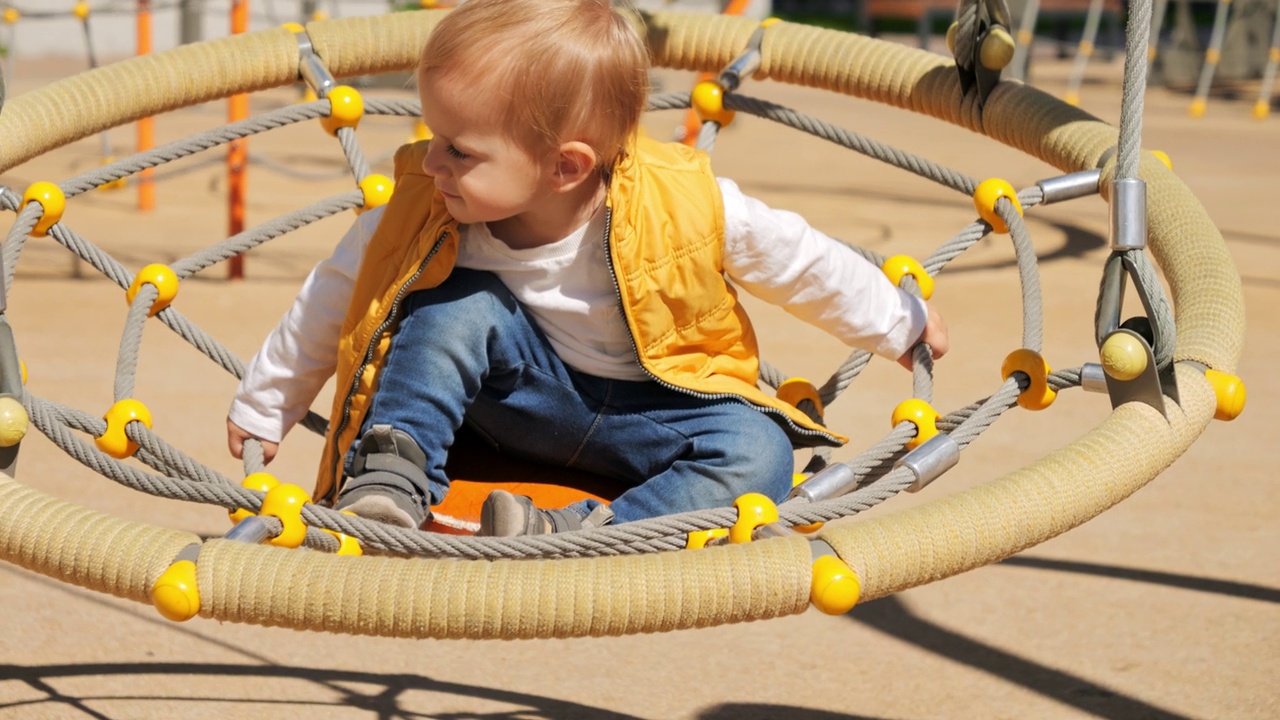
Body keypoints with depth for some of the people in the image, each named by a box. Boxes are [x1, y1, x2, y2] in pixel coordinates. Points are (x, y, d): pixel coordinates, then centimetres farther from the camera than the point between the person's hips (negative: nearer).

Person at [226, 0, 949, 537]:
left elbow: (798, 259, -11)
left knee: (757, 453, -30)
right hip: (523, 390, 1)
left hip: (654, 404, -1)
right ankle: (390, 479, -25)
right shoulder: (424, 213, -19)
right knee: (461, 304, -27)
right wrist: (264, 405, 4)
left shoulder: (677, 206, -26)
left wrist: (900, 323, 3)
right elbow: (336, 295, -3)